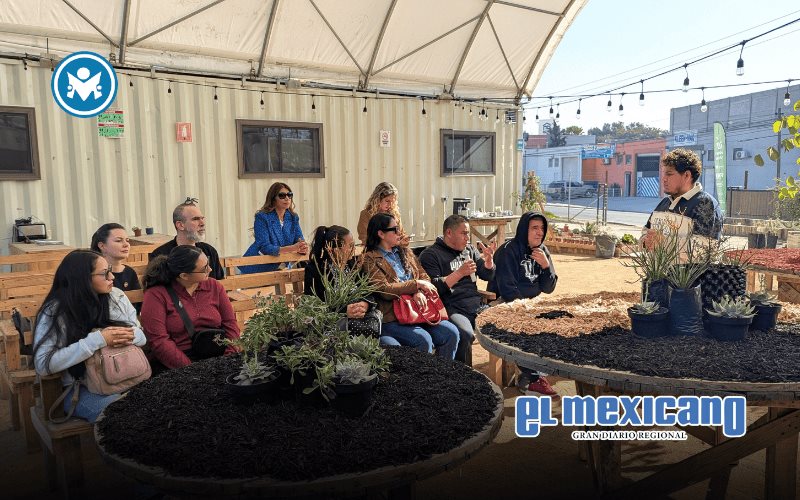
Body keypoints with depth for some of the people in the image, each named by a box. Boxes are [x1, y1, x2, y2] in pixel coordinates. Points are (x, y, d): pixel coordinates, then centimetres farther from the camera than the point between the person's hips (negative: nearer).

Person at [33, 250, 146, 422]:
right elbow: (43, 363, -18)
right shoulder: (55, 311, -9)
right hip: (79, 388, -4)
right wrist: (98, 340, -25)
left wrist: (129, 336, -18)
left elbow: (142, 335, 8)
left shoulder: (116, 296, 4)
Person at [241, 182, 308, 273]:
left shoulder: (293, 218, 3)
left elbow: (300, 240, -1)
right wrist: (292, 248, -32)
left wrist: (303, 248, -26)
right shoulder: (262, 217, -13)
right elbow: (264, 247, -21)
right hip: (257, 268, -4)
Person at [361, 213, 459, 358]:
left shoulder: (404, 252, 20)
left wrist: (420, 292, -10)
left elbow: (424, 277, 13)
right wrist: (417, 284, -10)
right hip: (391, 318, -6)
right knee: (423, 340, -29)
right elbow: (384, 290, -13)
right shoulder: (370, 259, -2)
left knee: (451, 332, -14)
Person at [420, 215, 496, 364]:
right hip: (452, 309, -6)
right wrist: (460, 273, -16)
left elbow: (488, 276, 19)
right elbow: (434, 288, -11)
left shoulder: (469, 250, 20)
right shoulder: (430, 255, 0)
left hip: (477, 306, 6)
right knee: (466, 335, -34)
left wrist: (489, 258, -1)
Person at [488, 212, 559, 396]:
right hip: (505, 305, -7)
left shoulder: (542, 251, 8)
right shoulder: (508, 250, -13)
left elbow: (548, 288, 3)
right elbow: (507, 290, -18)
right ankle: (531, 378, -13)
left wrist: (546, 265, -13)